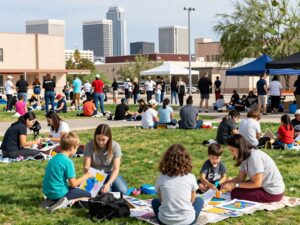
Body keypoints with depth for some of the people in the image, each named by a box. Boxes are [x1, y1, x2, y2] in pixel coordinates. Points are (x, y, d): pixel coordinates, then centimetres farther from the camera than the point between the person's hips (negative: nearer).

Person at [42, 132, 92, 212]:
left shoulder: (54, 158, 8)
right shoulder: (68, 161, -17)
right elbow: (73, 184, -14)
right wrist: (86, 176, 1)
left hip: (48, 192, 8)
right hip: (59, 193, -8)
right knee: (88, 194, 4)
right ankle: (68, 201, -16)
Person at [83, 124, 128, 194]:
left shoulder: (115, 146, -15)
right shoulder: (89, 146, -16)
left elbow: (116, 169, -19)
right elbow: (86, 167, -14)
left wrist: (108, 183, -35)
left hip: (110, 174, 2)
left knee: (122, 190, -23)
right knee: (106, 192, -29)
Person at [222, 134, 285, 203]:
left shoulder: (254, 157, -23)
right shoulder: (245, 156, 5)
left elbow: (257, 183, -23)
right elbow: (240, 178, 6)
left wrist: (235, 185, -18)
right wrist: (226, 183, -8)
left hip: (273, 193, -10)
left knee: (235, 193, -13)